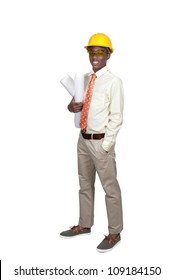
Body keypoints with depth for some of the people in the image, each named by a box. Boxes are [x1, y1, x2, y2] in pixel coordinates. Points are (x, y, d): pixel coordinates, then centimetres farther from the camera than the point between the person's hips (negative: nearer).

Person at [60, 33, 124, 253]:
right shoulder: (84, 79, 8)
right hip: (83, 139, 7)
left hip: (101, 142, -7)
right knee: (85, 184, 19)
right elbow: (76, 104, 18)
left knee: (110, 188, 4)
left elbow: (116, 117, -13)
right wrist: (71, 106, -7)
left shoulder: (113, 82, -12)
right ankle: (84, 225, 35)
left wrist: (106, 145, -16)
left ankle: (114, 233, 18)